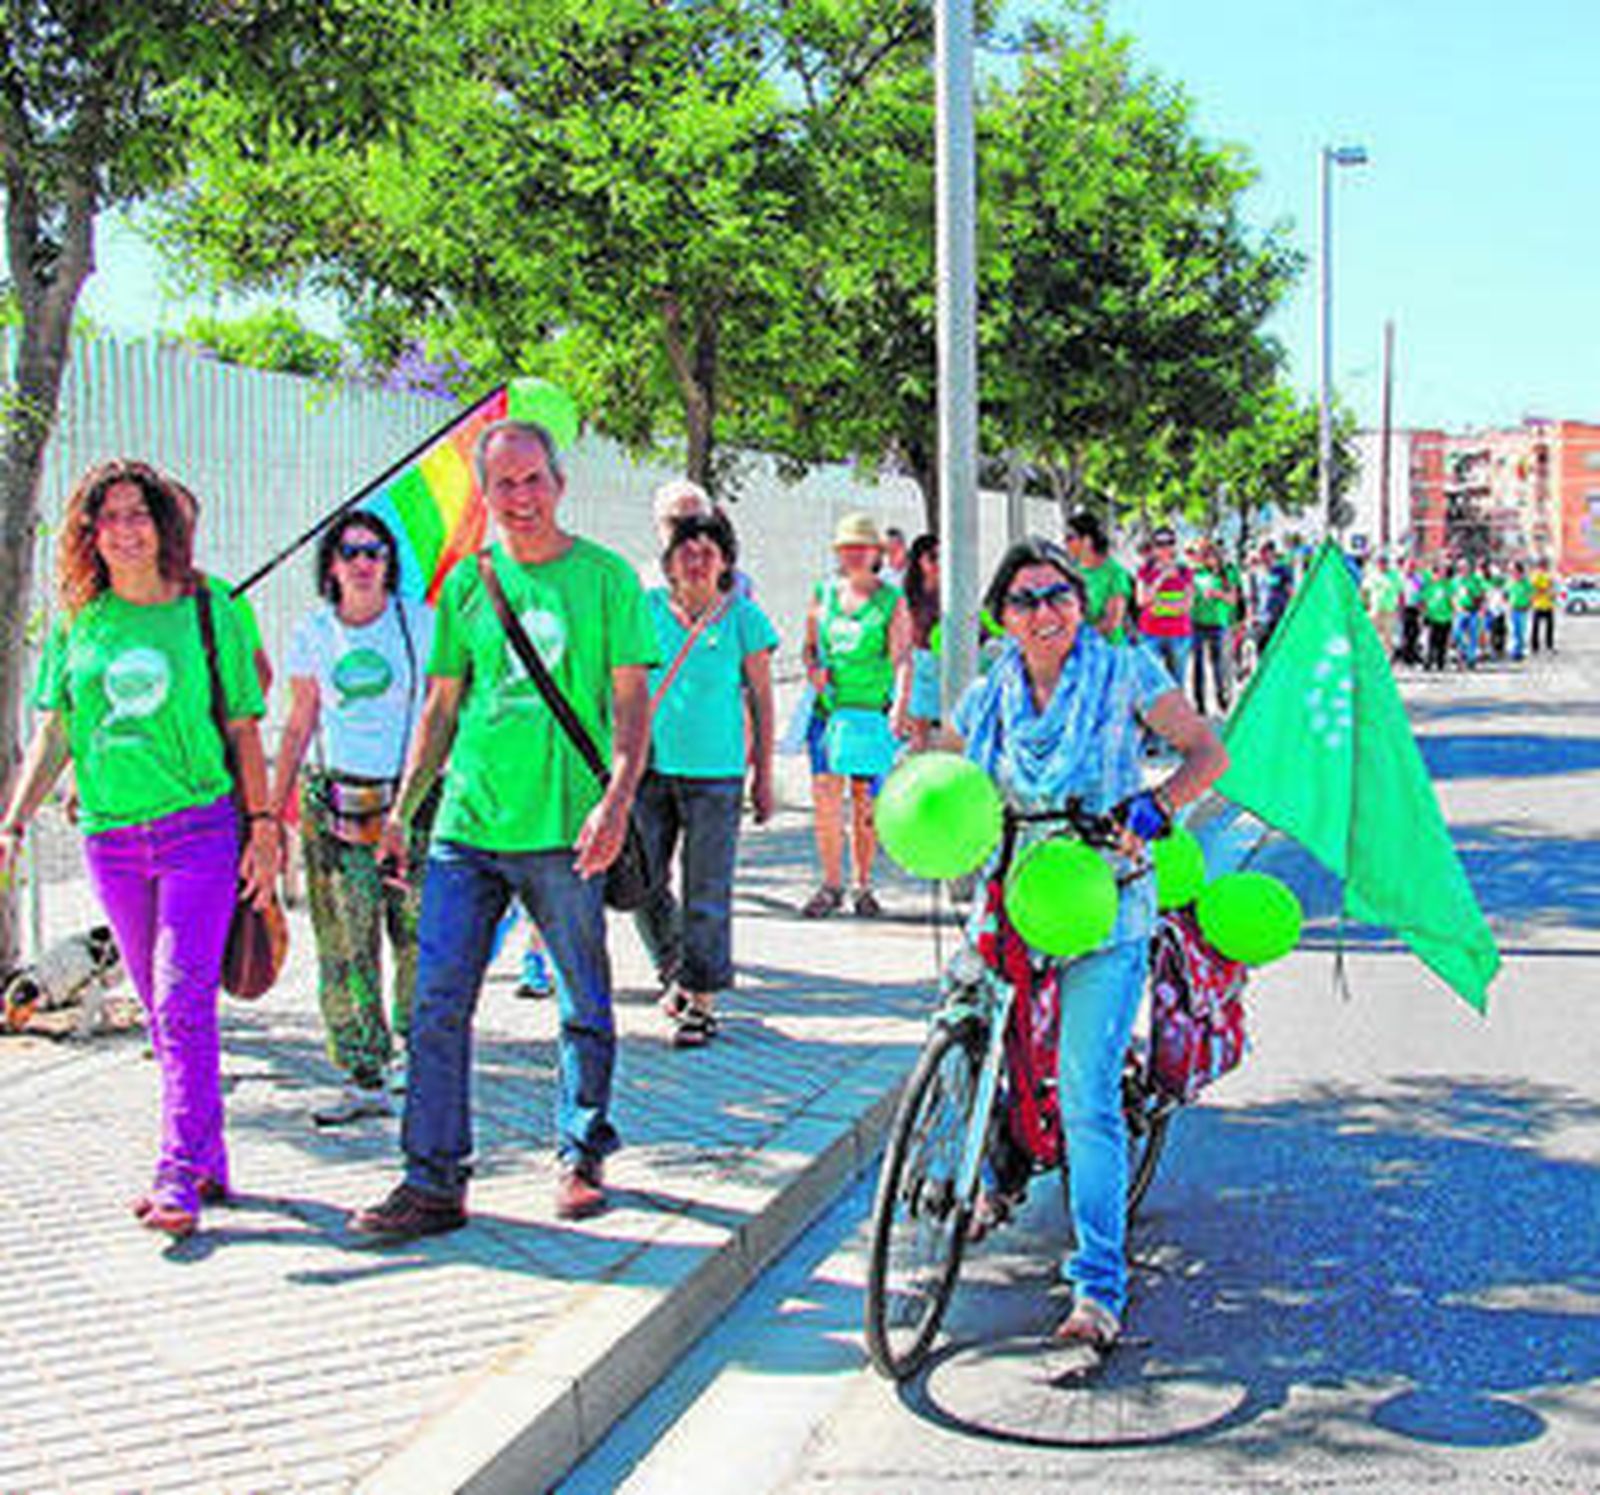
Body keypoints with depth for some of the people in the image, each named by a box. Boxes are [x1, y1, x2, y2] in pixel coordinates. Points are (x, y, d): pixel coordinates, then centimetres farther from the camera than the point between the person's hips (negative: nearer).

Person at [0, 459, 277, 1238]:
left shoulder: (210, 610, 0)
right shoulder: (78, 623, 8)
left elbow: (244, 730, 3)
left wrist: (263, 826, -2)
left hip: (200, 827, -4)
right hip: (112, 840, 4)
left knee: (183, 1000, -13)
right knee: (162, 1008, 10)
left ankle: (180, 1178, -12)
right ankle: (208, 1164, 21)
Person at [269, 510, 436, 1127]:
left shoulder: (421, 624, 1)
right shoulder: (313, 632, 8)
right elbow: (299, 726, 14)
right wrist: (273, 810, 12)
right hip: (334, 803, 2)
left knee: (420, 942, -4)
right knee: (344, 947, 0)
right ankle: (363, 1080, 8)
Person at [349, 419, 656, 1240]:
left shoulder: (605, 577, 1)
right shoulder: (467, 581, 11)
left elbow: (630, 702, -2)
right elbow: (442, 704, 16)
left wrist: (617, 798, -16)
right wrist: (403, 808, 12)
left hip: (565, 832, -3)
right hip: (466, 826, 3)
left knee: (586, 1009, 8)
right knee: (437, 1005, -1)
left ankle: (581, 1156, 25)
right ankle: (433, 1180, 6)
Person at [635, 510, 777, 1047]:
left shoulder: (743, 616, -1)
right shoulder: (648, 608, 5)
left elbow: (760, 699, 3)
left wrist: (763, 775, 1)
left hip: (715, 771, -3)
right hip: (649, 765, 3)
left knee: (705, 891, 0)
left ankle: (702, 999, 12)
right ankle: (673, 969, 30)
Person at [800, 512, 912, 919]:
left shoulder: (892, 601, 0)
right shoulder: (823, 594, 11)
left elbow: (902, 660, -7)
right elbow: (809, 645, 21)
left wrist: (899, 709, -20)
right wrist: (812, 667, -2)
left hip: (872, 712, -2)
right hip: (827, 708, 2)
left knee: (865, 802, 0)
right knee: (825, 795, -6)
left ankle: (863, 886, 14)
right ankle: (831, 885, 5)